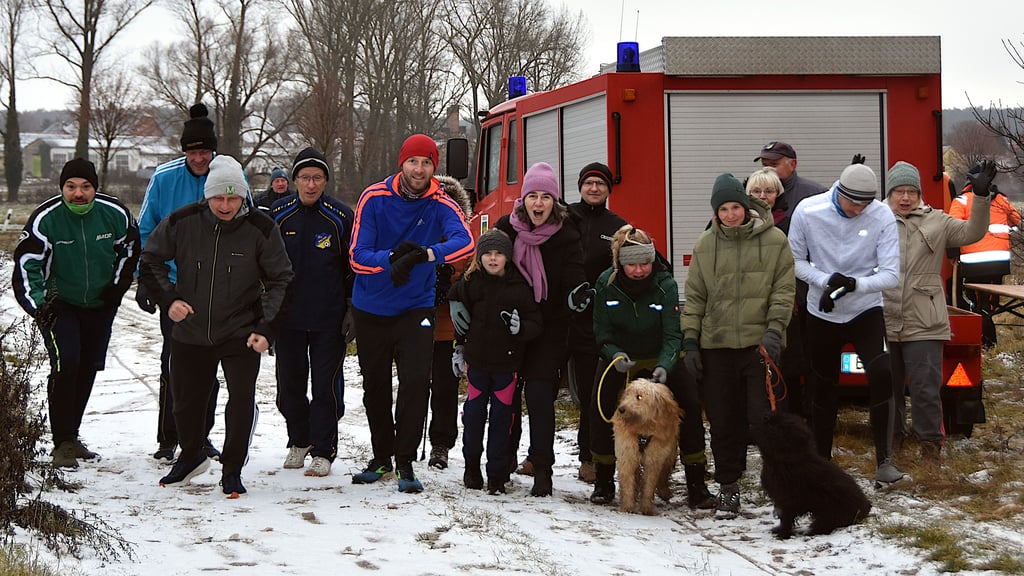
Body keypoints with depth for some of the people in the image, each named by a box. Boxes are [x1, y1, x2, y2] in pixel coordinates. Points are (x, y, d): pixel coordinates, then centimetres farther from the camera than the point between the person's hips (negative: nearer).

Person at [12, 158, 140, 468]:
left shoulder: (116, 214, -10)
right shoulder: (45, 219, -19)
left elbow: (130, 250, 10)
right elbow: (26, 266, -14)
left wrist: (118, 286, 4)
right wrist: (39, 306, -24)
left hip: (100, 306, 4)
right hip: (58, 304, -4)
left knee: (88, 370, 8)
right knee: (65, 365, -19)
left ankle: (71, 435, 24)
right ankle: (63, 443, -12)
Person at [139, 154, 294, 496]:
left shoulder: (261, 228, -11)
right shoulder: (182, 222, -9)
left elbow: (280, 282, -3)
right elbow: (150, 262, 5)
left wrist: (267, 329, -13)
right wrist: (168, 298, -10)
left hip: (241, 334, -2)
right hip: (190, 332, 2)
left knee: (242, 397, -16)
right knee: (186, 400, 13)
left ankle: (232, 470, 2)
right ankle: (190, 457, 41)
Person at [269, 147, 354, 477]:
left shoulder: (341, 216, -3)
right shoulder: (278, 215, 2)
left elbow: (354, 268, 3)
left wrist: (352, 311, -2)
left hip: (329, 319, -2)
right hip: (288, 317, 2)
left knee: (326, 386, 0)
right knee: (290, 384, 10)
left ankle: (323, 451, 9)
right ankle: (299, 441, 29)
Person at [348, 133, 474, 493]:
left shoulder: (441, 205, -9)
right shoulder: (374, 198, -9)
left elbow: (465, 242, -29)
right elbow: (357, 256, -14)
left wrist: (426, 254, -44)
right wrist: (392, 258, -32)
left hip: (415, 308, -1)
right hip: (371, 309, 1)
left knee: (416, 380, -14)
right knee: (374, 385, 12)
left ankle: (406, 462, -4)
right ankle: (382, 456, 29)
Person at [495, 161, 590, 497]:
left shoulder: (566, 236, -7)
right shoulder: (506, 229, -2)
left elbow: (573, 276, -16)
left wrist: (578, 294, -39)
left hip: (548, 330, -3)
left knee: (539, 394, -10)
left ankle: (542, 469, -5)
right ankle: (505, 456, 31)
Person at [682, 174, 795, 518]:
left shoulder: (774, 241, 0)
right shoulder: (705, 245, 7)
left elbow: (784, 290, 0)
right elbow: (695, 297, 10)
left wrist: (774, 330, -12)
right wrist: (690, 341, 4)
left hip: (760, 344, -3)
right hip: (717, 346, 3)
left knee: (763, 416, -6)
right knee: (723, 421, 7)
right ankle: (728, 487, 18)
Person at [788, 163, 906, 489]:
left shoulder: (882, 217, -16)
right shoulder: (808, 211, -14)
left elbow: (891, 275, -17)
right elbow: (795, 261, -4)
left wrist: (855, 284, -34)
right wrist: (827, 281, -21)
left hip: (866, 310, -2)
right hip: (822, 314, 2)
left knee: (882, 374, -22)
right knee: (822, 388, 12)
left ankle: (884, 461, -17)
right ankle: (822, 460, 29)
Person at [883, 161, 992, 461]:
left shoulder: (936, 222, 3)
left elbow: (971, 233, -1)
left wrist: (981, 197, -15)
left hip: (923, 324, -1)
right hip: (883, 323, 2)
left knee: (926, 386, -1)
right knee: (887, 384, 14)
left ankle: (931, 440, 12)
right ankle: (892, 435, 30)